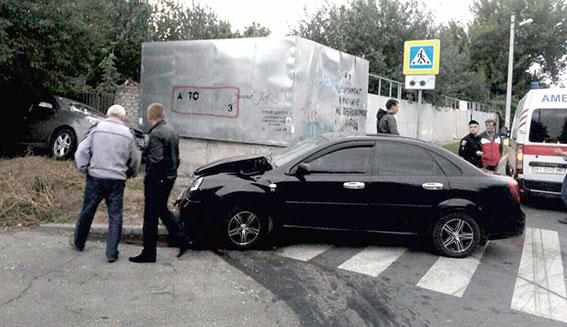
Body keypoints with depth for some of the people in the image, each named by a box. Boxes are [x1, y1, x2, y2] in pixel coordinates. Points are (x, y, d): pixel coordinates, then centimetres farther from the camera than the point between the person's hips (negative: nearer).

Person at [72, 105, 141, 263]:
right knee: (115, 216, 5)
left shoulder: (97, 130, 1)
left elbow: (81, 151, -3)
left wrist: (83, 168, 5)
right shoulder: (128, 135, 1)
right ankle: (112, 253, 3)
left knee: (87, 212, 16)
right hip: (117, 180, -1)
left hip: (95, 178, 1)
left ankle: (78, 243, 33)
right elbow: (135, 161, 9)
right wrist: (129, 174, 24)